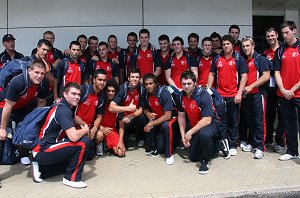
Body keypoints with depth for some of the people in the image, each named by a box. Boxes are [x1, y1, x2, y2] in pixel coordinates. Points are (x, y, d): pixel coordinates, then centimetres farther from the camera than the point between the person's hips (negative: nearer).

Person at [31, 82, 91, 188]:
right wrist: (85, 129, -8)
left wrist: (85, 126, 13)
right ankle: (71, 178, -9)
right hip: (43, 151, -10)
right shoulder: (63, 110, -19)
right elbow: (74, 137, -30)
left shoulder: (67, 107, 9)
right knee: (84, 142, -20)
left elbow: (74, 119, 33)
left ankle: (41, 167, 18)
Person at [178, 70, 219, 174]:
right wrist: (183, 135, -5)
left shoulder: (203, 95, -27)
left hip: (210, 124, -7)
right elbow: (181, 116, 3)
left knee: (204, 134, -43)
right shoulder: (181, 95, -7)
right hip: (194, 125, 7)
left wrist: (190, 132, -25)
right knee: (193, 157, 11)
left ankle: (205, 161, -18)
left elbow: (207, 120, -30)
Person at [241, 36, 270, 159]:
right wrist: (242, 89, 6)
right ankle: (252, 143, 23)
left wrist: (251, 86, -16)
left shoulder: (260, 58, -4)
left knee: (259, 121, -4)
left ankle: (259, 147, 0)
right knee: (249, 121, 11)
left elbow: (266, 76, -13)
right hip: (247, 95, 6)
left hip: (258, 94, -6)